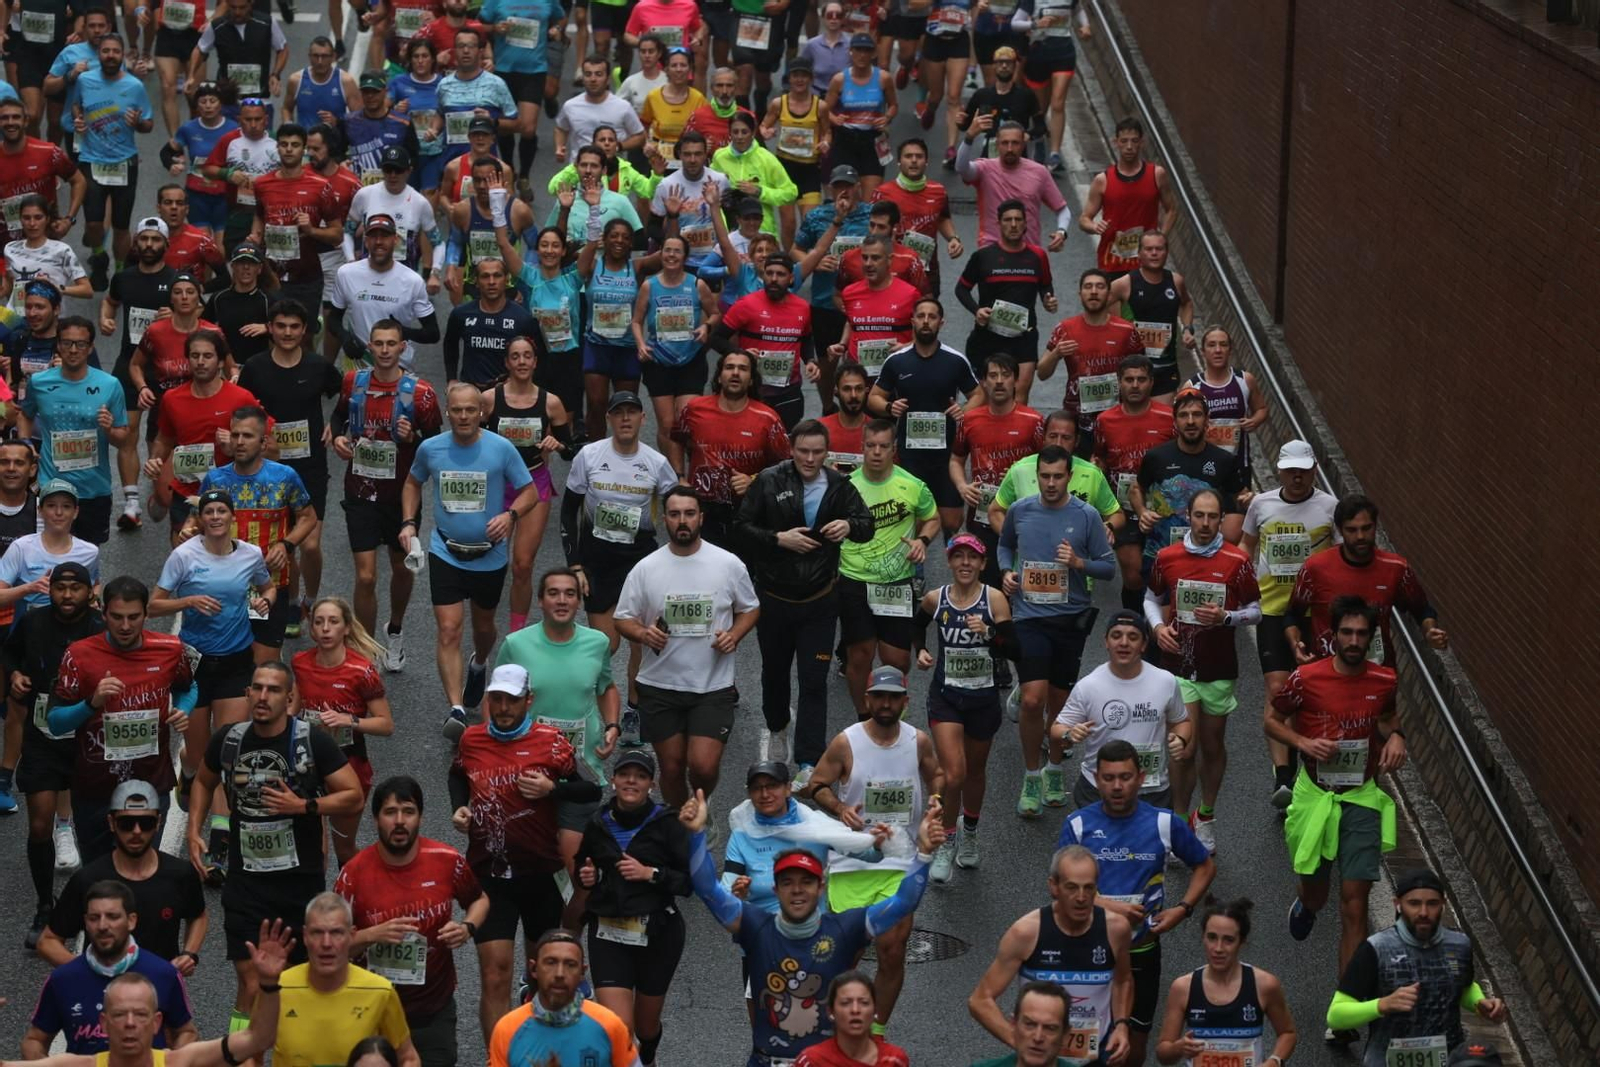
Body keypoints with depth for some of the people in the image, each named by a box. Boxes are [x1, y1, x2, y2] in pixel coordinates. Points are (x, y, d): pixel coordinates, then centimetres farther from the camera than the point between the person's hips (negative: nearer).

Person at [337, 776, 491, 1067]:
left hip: (435, 1010, 1)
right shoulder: (354, 873, -12)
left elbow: (479, 900, 11)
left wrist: (467, 928, -9)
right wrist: (373, 935, -23)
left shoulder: (447, 860, -8)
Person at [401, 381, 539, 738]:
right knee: (449, 630, -14)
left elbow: (529, 491, -3)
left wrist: (510, 515, -23)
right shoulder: (430, 449, -5)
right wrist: (409, 523, 1)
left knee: (483, 625, 21)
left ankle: (479, 665, 56)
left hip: (490, 554, 0)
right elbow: (413, 483, 15)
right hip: (445, 552, 0)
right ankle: (456, 709, -18)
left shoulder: (501, 449, -11)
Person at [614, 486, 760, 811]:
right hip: (661, 686, 1)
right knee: (672, 768, 9)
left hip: (713, 686, -1)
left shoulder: (729, 564, -3)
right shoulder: (645, 569, -2)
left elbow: (750, 609, 11)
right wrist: (643, 634, -17)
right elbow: (624, 619, 5)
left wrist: (733, 636, -9)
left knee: (703, 766, -13)